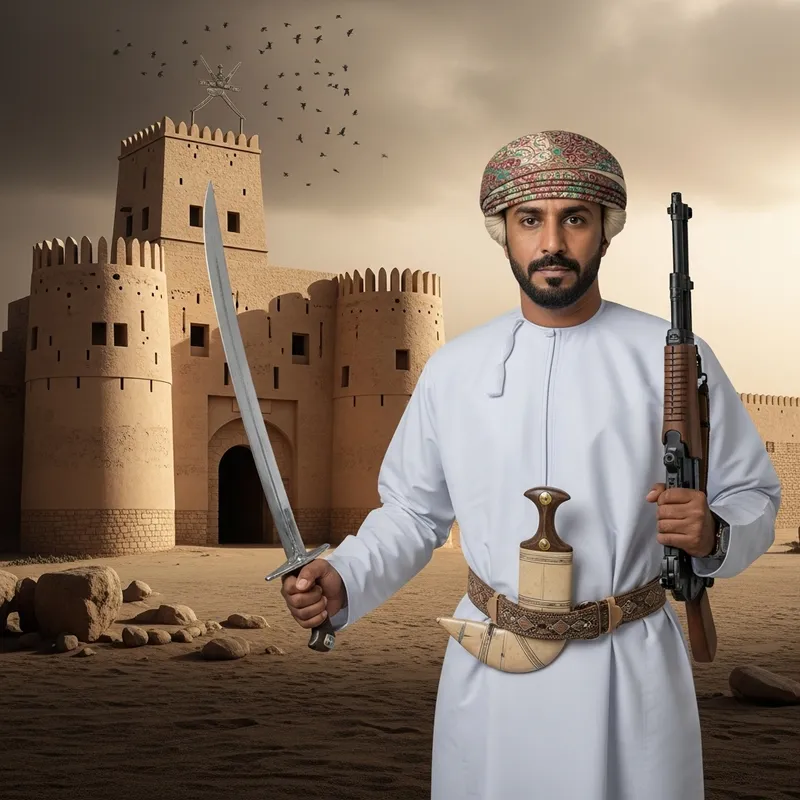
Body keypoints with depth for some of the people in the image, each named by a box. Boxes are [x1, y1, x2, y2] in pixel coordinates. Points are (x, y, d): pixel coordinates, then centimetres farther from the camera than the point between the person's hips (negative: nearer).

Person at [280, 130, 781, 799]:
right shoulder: (453, 369, 3)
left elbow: (753, 497, 3)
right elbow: (413, 511, 10)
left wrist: (713, 534, -18)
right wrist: (343, 582, -6)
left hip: (631, 675, -1)